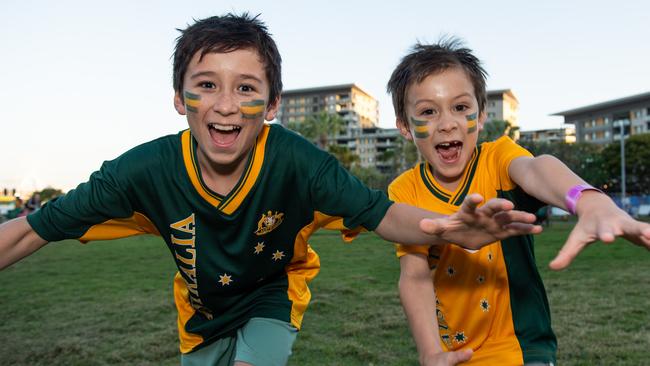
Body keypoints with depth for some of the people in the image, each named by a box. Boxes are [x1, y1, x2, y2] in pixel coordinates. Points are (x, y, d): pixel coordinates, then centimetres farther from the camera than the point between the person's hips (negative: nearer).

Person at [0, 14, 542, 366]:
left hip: (273, 295, -2)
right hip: (202, 311, 3)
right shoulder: (148, 170, -29)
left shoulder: (294, 161, -33)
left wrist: (450, 229, -51)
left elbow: (381, 215, -31)